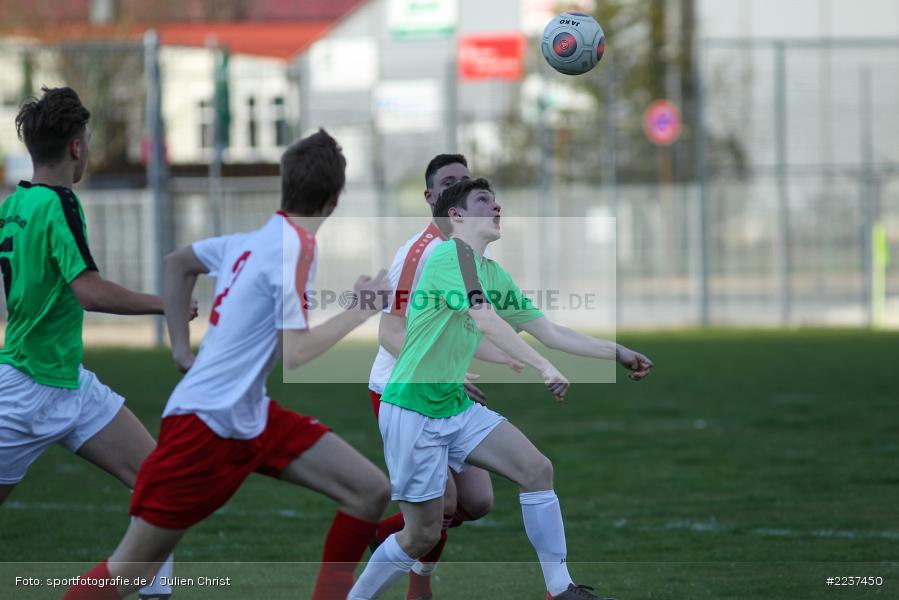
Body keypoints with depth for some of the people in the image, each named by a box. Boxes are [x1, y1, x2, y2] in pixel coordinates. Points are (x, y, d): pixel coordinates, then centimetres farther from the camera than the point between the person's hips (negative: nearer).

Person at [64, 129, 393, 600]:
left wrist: (182, 346, 24)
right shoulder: (297, 249, -17)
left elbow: (178, 263, 25)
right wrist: (361, 309, -13)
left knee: (371, 492, 2)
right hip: (206, 423, -9)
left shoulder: (258, 239, 8)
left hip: (251, 418, 9)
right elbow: (295, 353, -23)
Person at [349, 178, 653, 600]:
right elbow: (486, 321, -28)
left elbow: (551, 333, 15)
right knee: (422, 535, -5)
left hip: (457, 406, 8)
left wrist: (617, 353, 9)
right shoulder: (452, 254, -16)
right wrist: (544, 368, -35)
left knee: (537, 470, -5)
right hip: (412, 411, -8)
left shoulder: (496, 277, 11)